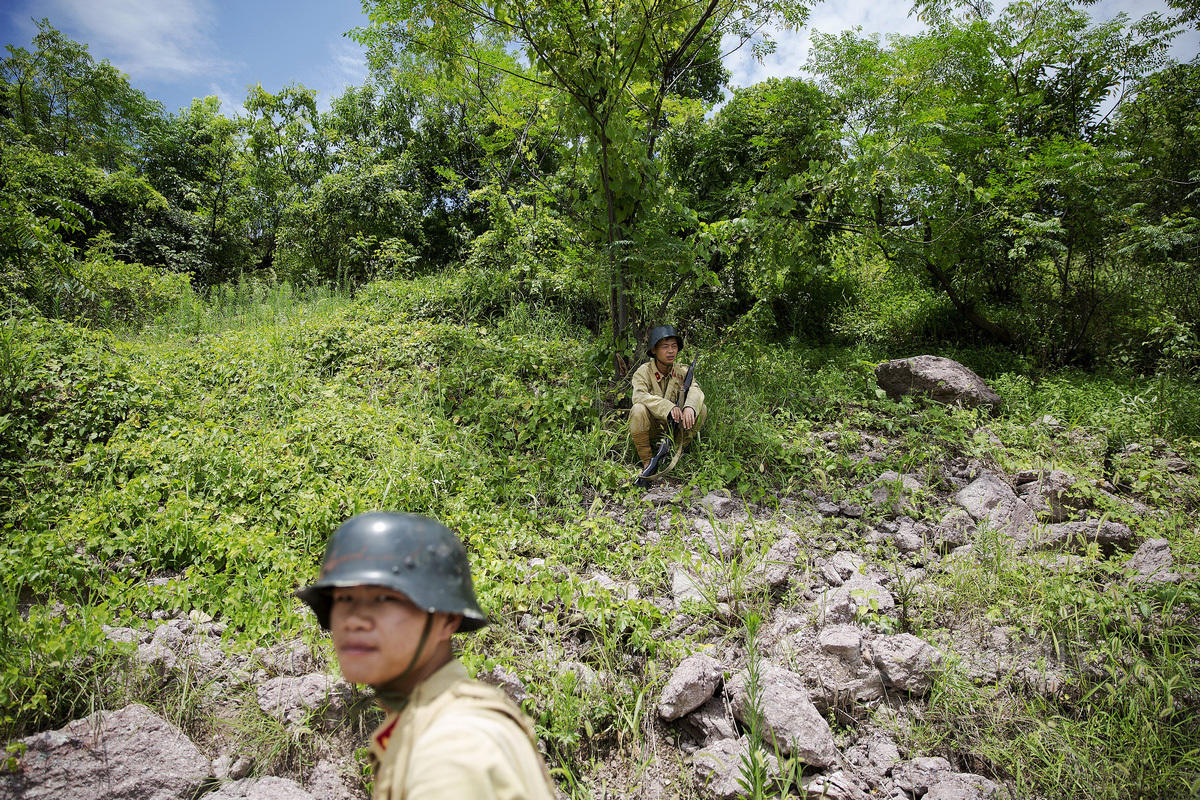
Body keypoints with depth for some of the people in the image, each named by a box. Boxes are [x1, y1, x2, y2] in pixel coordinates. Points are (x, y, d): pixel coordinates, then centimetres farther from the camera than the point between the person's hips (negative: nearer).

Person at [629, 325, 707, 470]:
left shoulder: (682, 371, -2)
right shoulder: (644, 371, -12)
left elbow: (695, 389, -21)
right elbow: (639, 396, -31)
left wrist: (690, 407, -45)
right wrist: (668, 407, -45)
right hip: (649, 427, -3)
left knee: (701, 409, -17)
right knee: (638, 409, -33)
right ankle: (647, 460, -16)